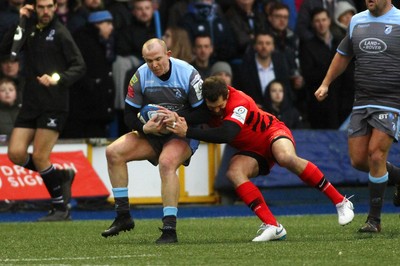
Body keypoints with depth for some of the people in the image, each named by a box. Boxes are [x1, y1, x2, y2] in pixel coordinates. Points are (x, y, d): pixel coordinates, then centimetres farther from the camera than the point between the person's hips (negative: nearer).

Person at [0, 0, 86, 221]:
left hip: (54, 105, -6)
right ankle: (61, 176, 19)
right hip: (30, 103, 6)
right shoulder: (30, 30, 11)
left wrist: (58, 79, -26)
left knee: (39, 157, -9)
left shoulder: (59, 33, -6)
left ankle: (61, 209, 4)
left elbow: (79, 66, -9)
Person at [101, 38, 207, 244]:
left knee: (167, 163, -35)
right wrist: (144, 128, -22)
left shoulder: (188, 74, -16)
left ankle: (170, 230, -35)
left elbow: (202, 112, -14)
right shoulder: (141, 76, -7)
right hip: (152, 134, 5)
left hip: (183, 134, -5)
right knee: (114, 152, -12)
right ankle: (123, 216, -5)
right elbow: (129, 114, -2)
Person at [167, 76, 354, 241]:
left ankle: (340, 202, -26)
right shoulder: (206, 105, -12)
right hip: (252, 151, 6)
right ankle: (272, 227, -29)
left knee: (286, 158, -39)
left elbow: (226, 134, -44)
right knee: (234, 172, -27)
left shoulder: (239, 102, -32)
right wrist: (175, 122, -30)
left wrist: (188, 132, -47)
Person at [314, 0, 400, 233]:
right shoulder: (357, 21, 11)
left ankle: (374, 220, -2)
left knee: (376, 154, -13)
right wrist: (326, 84, 22)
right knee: (358, 160, 0)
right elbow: (343, 55, 25)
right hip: (362, 101, 6)